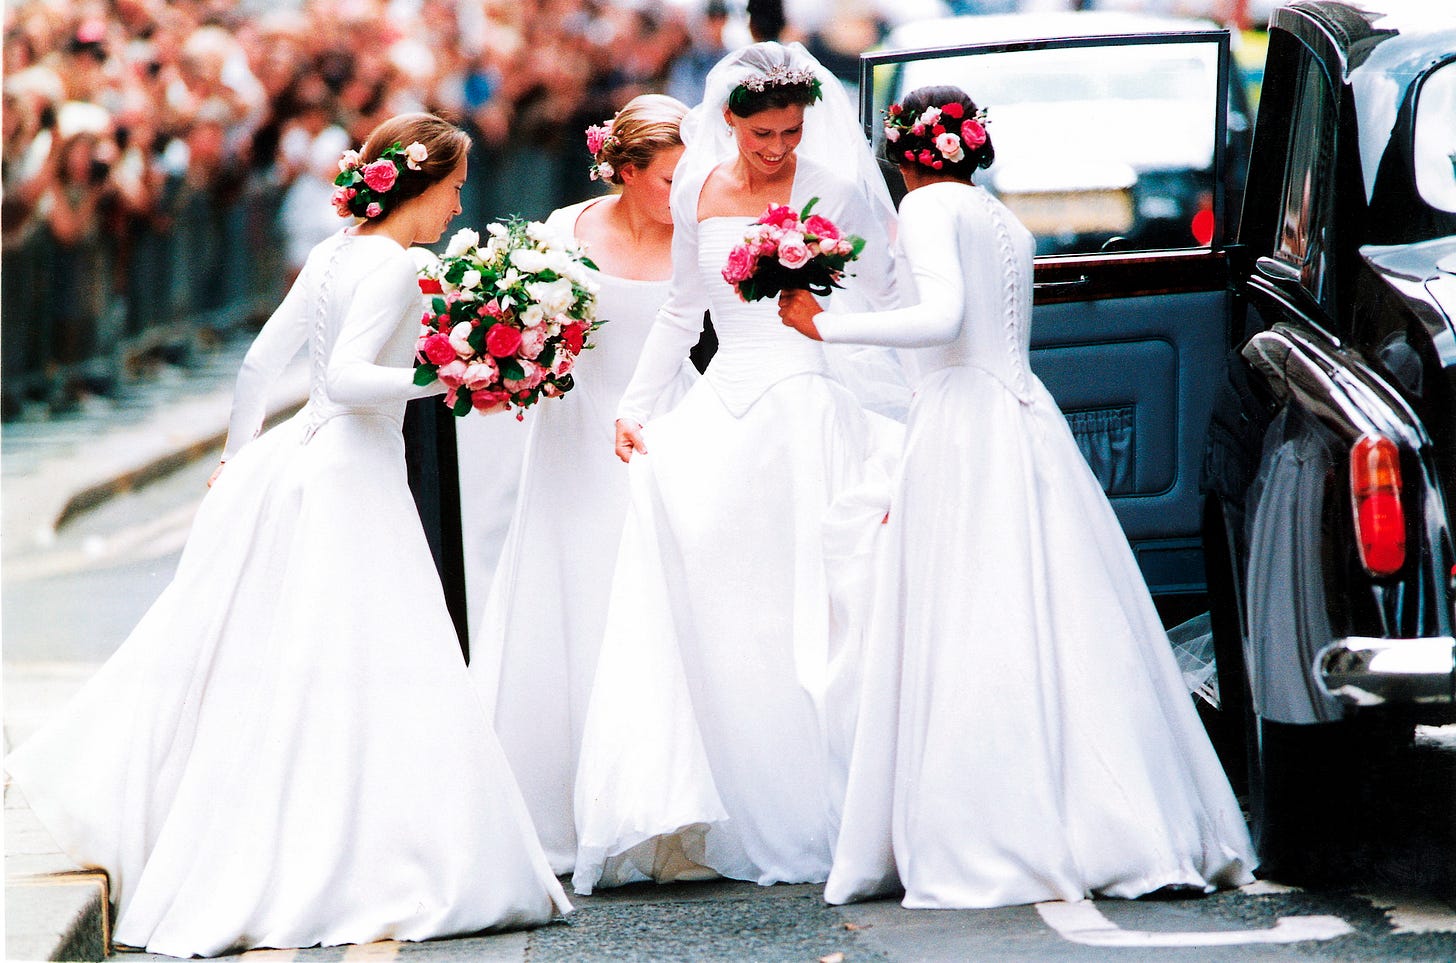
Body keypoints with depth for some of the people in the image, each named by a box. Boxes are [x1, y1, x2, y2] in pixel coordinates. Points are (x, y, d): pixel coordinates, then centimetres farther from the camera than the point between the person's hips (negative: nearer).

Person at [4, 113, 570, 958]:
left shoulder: (336, 254, 10)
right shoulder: (394, 267, -14)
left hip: (298, 464, 9)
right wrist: (442, 377, -18)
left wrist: (241, 458, 26)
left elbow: (260, 363, 15)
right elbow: (348, 378, -24)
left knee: (246, 657, 15)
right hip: (355, 477, -9)